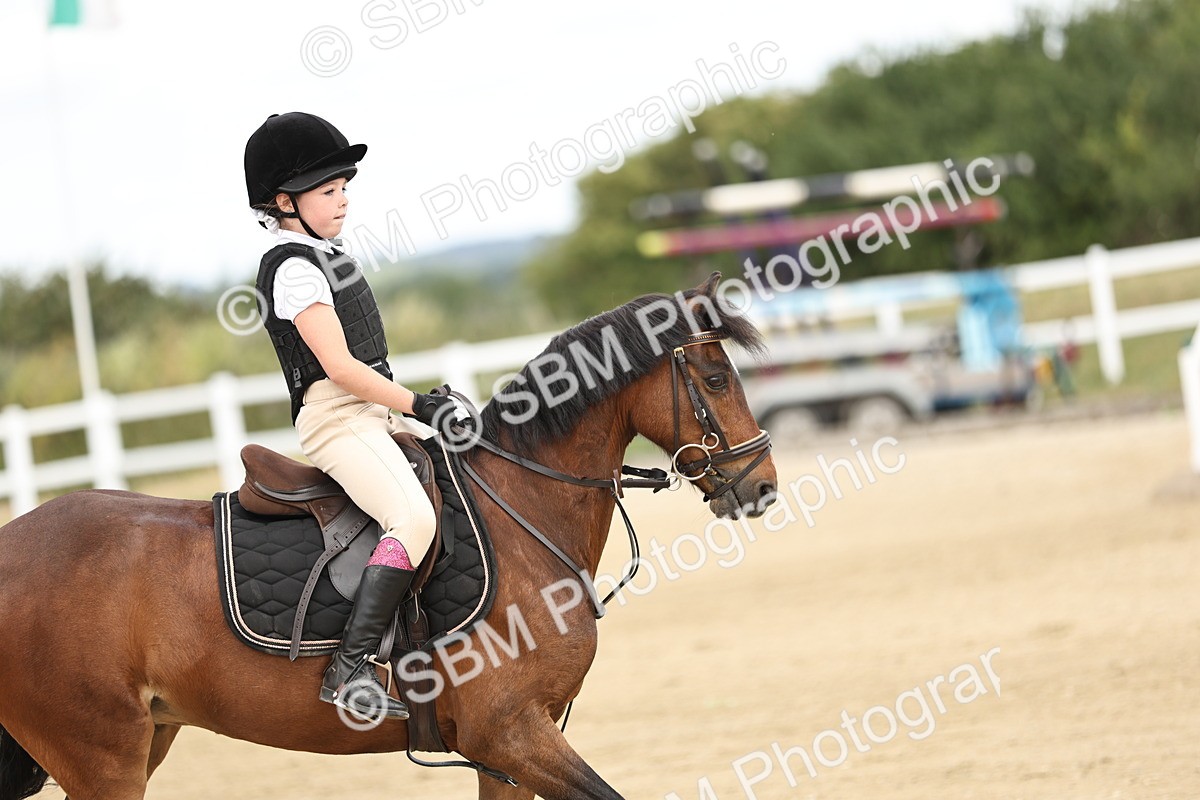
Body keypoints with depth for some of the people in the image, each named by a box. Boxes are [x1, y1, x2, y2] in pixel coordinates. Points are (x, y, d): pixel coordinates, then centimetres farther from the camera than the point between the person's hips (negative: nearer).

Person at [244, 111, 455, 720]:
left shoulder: (328, 256, 18)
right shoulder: (294, 267, -12)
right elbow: (339, 366, -18)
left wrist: (414, 408, 16)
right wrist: (416, 404, -14)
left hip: (374, 413, 10)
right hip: (334, 419, -10)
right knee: (413, 517, -30)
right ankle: (350, 669, -34)